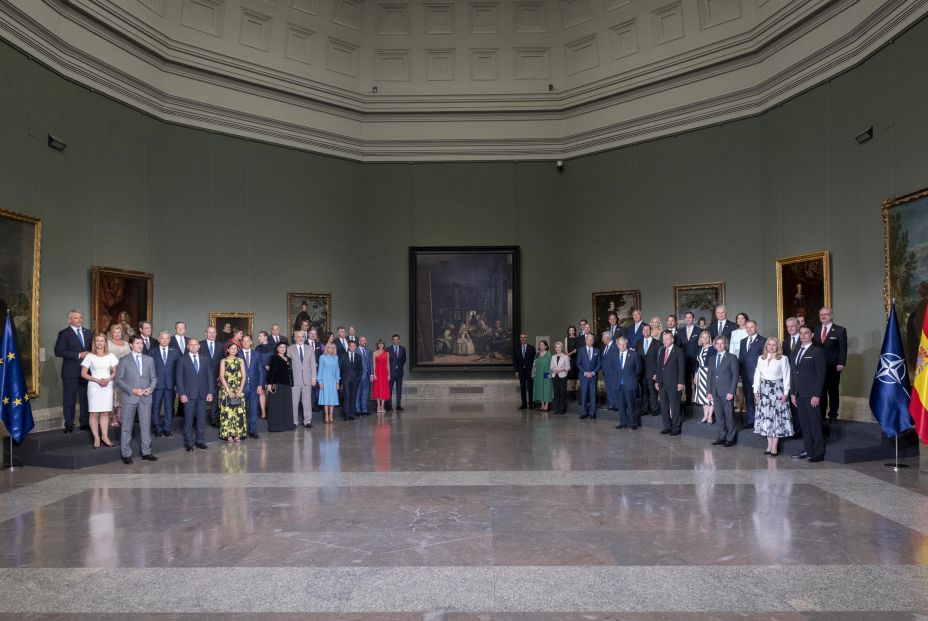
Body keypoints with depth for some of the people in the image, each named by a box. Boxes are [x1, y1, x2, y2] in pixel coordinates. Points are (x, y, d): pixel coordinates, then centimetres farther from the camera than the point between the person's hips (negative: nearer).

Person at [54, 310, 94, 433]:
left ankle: (85, 423, 17)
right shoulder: (64, 334, -3)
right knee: (69, 399, 0)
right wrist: (78, 355, -16)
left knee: (86, 398, 8)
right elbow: (58, 351, -12)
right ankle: (69, 425, 8)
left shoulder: (88, 333, 13)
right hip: (71, 372, -5)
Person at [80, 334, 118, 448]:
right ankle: (96, 438, 4)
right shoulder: (89, 356, -1)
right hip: (94, 387, -2)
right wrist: (97, 380, -13)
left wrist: (108, 379, -10)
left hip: (107, 387, 2)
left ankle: (105, 436, 9)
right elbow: (83, 373, -2)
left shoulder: (110, 356, 6)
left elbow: (115, 372, 10)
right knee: (94, 413, 0)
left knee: (105, 413, 4)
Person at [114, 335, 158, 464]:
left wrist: (151, 388, -7)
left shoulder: (149, 360, 11)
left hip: (146, 398, 3)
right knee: (127, 427, 2)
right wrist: (132, 390, -13)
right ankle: (126, 454, 10)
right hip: (130, 398, -2)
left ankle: (146, 452, 14)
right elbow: (118, 379, -2)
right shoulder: (124, 361, 2)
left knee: (146, 426, 5)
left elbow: (154, 378, 12)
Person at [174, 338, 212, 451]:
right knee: (188, 419, 1)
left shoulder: (204, 359, 10)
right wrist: (181, 393, -9)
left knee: (201, 419, 5)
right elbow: (178, 378, -1)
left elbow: (209, 376, 9)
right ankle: (188, 442, 10)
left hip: (202, 394, 2)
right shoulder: (182, 360, 2)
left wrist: (210, 392, 2)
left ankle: (200, 441, 14)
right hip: (188, 394, -2)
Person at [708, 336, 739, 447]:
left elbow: (735, 375, -6)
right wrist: (710, 391, 8)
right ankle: (722, 436, 16)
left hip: (727, 392, -5)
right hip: (715, 392, 5)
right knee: (720, 416, 8)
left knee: (729, 415, 0)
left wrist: (731, 392, -12)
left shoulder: (732, 357, -2)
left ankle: (730, 438, 10)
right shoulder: (712, 359, 14)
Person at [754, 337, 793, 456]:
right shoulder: (761, 358, 10)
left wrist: (785, 393, -10)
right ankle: (769, 445, 11)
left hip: (778, 390, -4)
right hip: (764, 390, 4)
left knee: (777, 416, -3)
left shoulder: (783, 359, -2)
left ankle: (775, 446, 2)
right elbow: (757, 375, 10)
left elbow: (786, 376, -5)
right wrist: (756, 390, 2)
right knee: (766, 416, 4)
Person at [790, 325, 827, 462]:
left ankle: (819, 453, 6)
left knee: (815, 424, -1)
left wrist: (816, 395, -14)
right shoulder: (796, 352, 15)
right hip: (799, 395, 6)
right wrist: (792, 393, 10)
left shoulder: (817, 351, -5)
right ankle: (807, 451, 15)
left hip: (812, 395, -6)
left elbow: (821, 374, -9)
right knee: (804, 424, 9)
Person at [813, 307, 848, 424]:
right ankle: (821, 415, 12)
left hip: (833, 367, -3)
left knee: (833, 392, 8)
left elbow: (843, 349, -6)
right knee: (821, 391, 5)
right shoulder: (816, 331, 11)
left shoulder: (840, 330, -1)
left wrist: (841, 364, -16)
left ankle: (833, 415, 18)